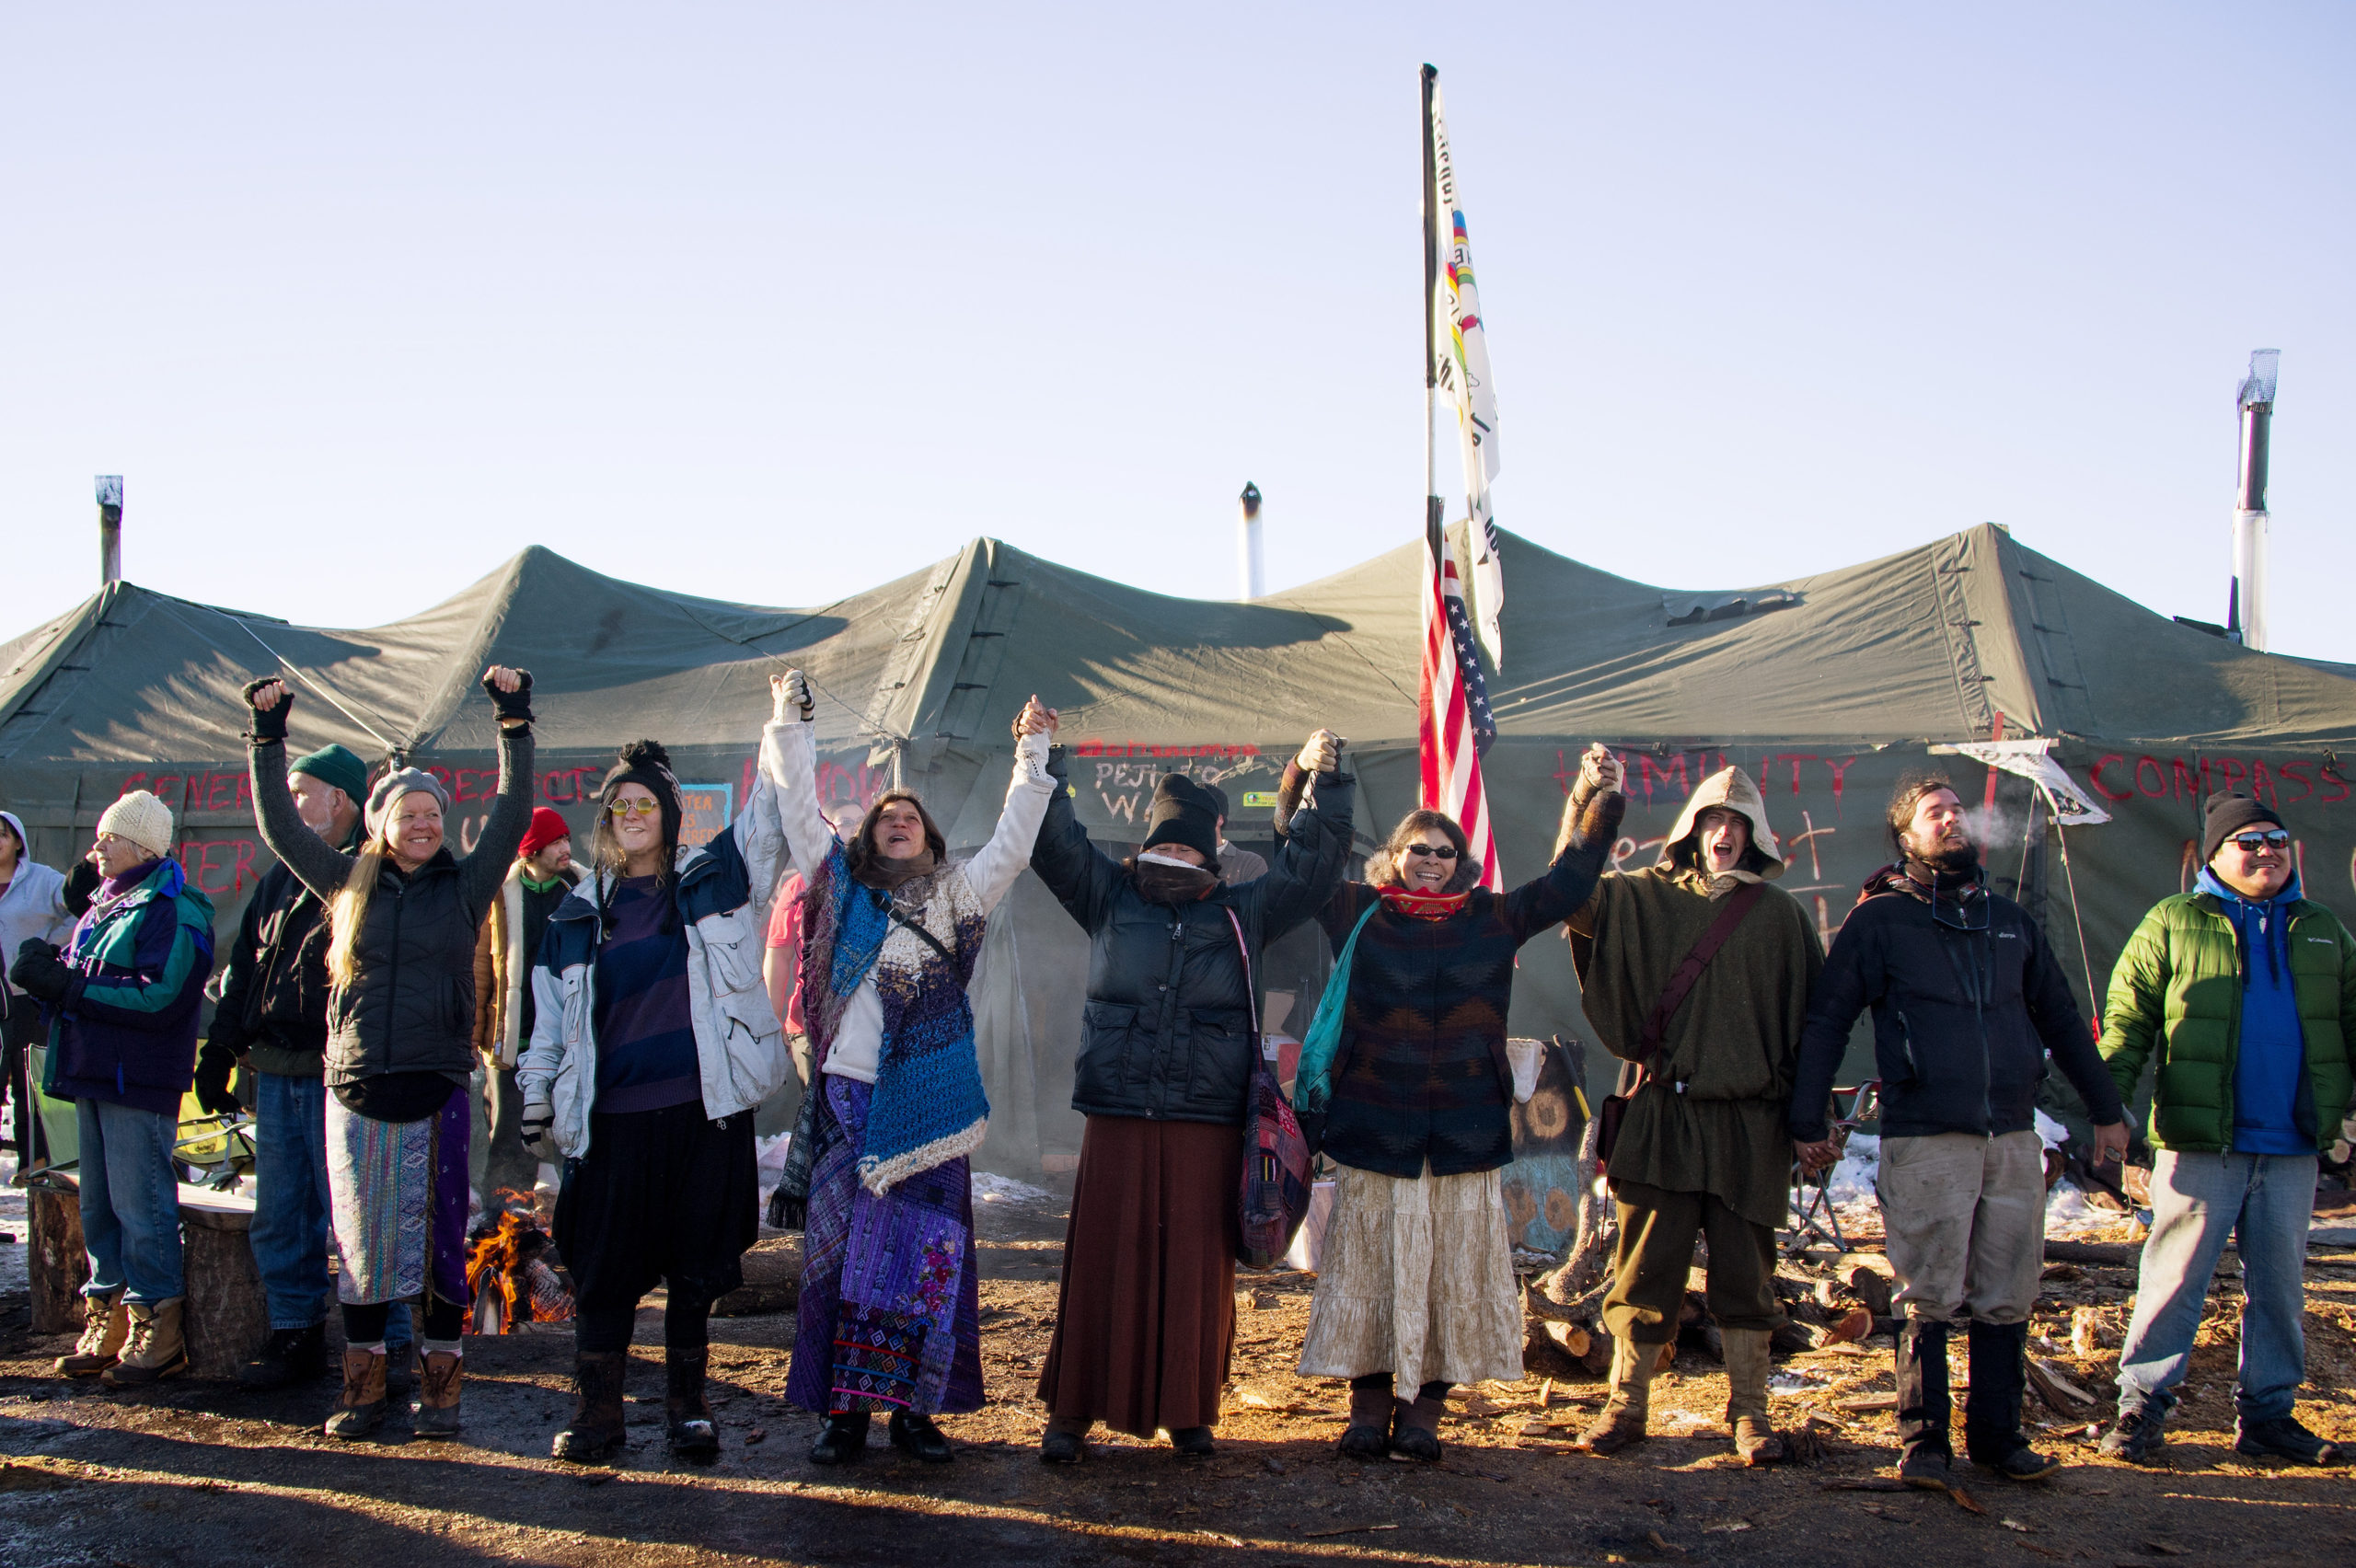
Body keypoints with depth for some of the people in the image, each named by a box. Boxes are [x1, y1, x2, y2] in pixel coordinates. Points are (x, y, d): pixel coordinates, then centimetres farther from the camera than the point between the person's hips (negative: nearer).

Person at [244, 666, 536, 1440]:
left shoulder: (464, 886, 4)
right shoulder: (349, 883, 9)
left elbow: (512, 816, -2)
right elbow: (280, 826, 11)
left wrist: (514, 724, -8)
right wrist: (267, 737, 6)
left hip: (436, 1088, -2)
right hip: (357, 1090, 2)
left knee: (439, 1238, 1)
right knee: (360, 1240, 7)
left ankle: (440, 1388, 10)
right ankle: (362, 1386, 16)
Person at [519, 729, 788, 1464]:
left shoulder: (713, 880, 7)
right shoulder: (581, 912, 13)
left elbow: (769, 817, 3)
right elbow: (553, 1009, 17)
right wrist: (538, 1089, 12)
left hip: (704, 1109, -1)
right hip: (612, 1115, 1)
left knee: (696, 1266, 5)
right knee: (603, 1265, 2)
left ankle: (687, 1405, 17)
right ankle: (597, 1409, 13)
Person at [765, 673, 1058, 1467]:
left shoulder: (956, 895, 12)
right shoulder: (842, 887, 12)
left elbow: (1013, 841, 7)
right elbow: (800, 811, 10)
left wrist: (1032, 755, 3)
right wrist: (790, 723, 7)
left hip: (928, 1105, 0)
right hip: (847, 1097, 0)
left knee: (928, 1254, 0)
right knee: (841, 1247, 0)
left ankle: (914, 1408, 9)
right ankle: (844, 1410, 8)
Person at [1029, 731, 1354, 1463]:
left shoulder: (1244, 915, 12)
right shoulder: (1109, 901, 11)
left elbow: (1312, 866, 13)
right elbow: (1055, 839, 8)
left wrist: (1325, 785, 8)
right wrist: (1044, 762, -1)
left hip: (1207, 1127, 1)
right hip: (1117, 1122, -1)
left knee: (1196, 1268, 4)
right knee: (1101, 1264, 0)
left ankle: (1187, 1409, 16)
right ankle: (1072, 1410, 8)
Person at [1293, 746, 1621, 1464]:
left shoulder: (1494, 919, 9)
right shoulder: (1359, 913, 5)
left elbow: (1570, 879, 13)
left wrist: (1600, 802, 6)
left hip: (1464, 1130, 1)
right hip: (1373, 1127, -1)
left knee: (1454, 1268, 2)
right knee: (1370, 1266, 3)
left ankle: (1423, 1411, 11)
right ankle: (1369, 1407, 13)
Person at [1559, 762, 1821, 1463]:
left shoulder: (1779, 914, 7)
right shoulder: (1645, 897, 6)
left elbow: (1809, 1015, 7)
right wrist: (1585, 805, -21)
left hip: (1748, 1123, 0)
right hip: (1661, 1116, 0)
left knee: (1745, 1271, 6)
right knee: (1645, 1267, 4)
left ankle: (1749, 1412, 18)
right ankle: (1626, 1406, 15)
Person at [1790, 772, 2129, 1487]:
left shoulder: (2009, 920, 17)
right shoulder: (1878, 920, 2)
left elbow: (2061, 1019, 23)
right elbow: (1825, 1020, 1)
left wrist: (2106, 1109, 21)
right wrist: (1808, 1121, -4)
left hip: (2013, 1137, 4)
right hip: (1924, 1140, -4)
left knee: (2007, 1300, 7)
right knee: (1930, 1301, -2)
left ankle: (1997, 1434, 18)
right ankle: (1923, 1441, 8)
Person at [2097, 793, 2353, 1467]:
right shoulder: (2173, 924, 3)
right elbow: (2127, 1021, -1)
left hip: (2292, 1148, 4)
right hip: (2200, 1145, -4)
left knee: (2280, 1284, 9)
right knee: (2175, 1278, -2)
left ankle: (2267, 1414, 19)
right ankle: (2141, 1406, 6)